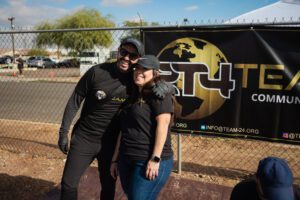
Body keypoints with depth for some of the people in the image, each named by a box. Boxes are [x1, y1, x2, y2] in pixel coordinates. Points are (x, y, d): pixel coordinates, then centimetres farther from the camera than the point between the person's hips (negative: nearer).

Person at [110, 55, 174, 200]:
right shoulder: (133, 96, 15)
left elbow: (163, 124, -17)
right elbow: (123, 129, 16)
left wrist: (155, 159, -22)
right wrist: (115, 159, 16)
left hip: (148, 162, -7)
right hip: (126, 160, 8)